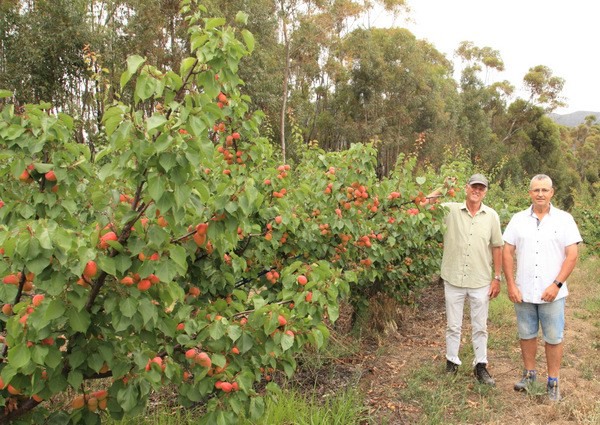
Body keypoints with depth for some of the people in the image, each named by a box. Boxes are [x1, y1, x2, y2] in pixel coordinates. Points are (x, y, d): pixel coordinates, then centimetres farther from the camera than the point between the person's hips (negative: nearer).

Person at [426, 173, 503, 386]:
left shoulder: (491, 216, 0)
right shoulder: (450, 210, -5)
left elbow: (496, 247, 5)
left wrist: (497, 278, 3)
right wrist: (436, 193, -18)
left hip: (481, 282, 1)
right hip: (454, 280, -1)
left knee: (480, 327, 13)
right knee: (453, 326, 12)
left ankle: (480, 366, 26)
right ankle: (451, 363, 26)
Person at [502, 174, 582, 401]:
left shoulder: (564, 219, -2)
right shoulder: (518, 219, 3)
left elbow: (572, 256, -5)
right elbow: (507, 252, 3)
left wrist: (556, 285, -13)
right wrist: (511, 285, -4)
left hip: (552, 293, -2)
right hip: (523, 292, 2)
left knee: (553, 338, 6)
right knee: (526, 335, 14)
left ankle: (553, 382, 20)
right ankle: (529, 373, 31)